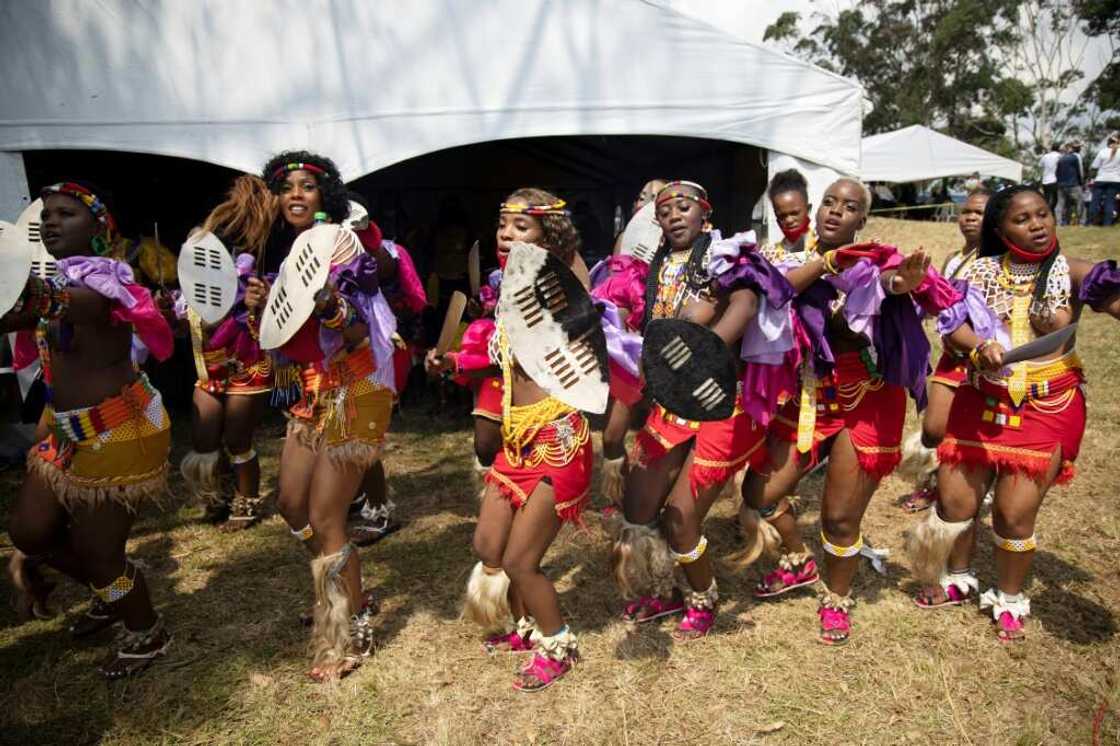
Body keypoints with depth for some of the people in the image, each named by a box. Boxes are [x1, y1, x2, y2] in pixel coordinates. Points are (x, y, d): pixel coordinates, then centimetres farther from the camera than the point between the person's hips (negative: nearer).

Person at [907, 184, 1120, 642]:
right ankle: (958, 579, 34)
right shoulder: (982, 271, 1)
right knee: (955, 498, 7)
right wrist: (980, 347, -27)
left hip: (1047, 408, -2)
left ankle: (1009, 599, 25)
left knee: (1015, 511, -1)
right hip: (982, 400, 3)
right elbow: (952, 323, -8)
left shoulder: (1072, 273, -6)